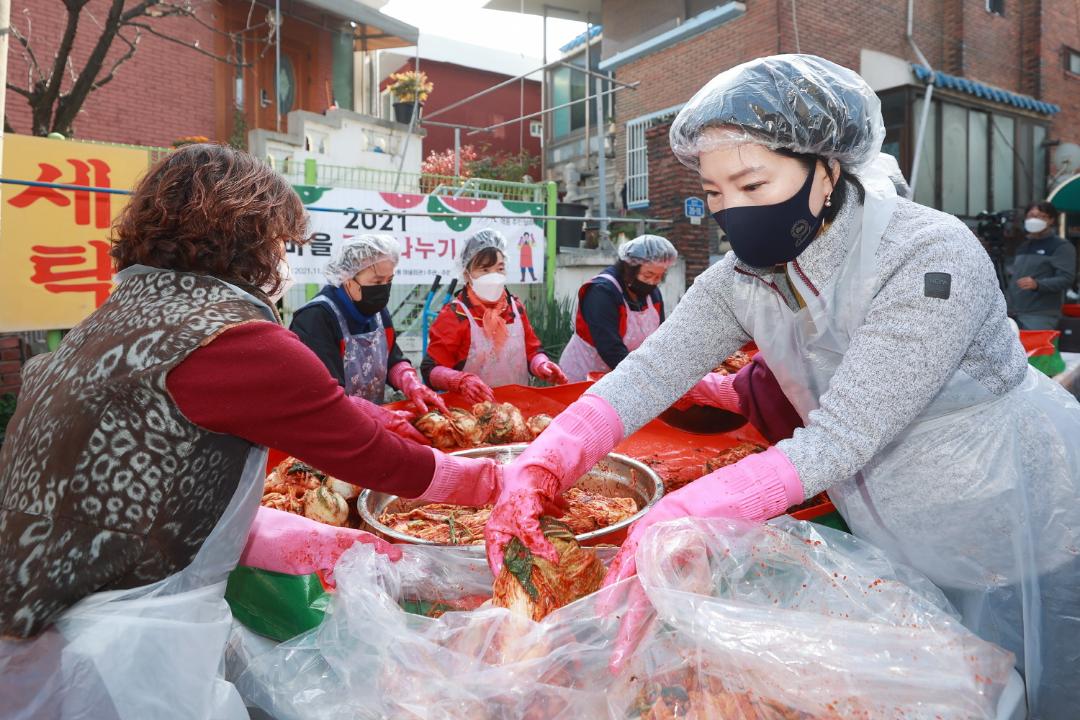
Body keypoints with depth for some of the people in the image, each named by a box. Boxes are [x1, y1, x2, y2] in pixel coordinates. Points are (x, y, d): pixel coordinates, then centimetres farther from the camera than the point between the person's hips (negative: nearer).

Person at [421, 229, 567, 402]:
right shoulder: (454, 315, -5)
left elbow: (531, 351, 17)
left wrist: (541, 365, -4)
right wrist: (462, 381, -25)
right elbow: (431, 370, -7)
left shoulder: (516, 307, 10)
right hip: (472, 406, -4)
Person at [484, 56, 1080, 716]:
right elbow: (648, 372, -20)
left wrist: (676, 519, -40)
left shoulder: (932, 257, -29)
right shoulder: (743, 278, -11)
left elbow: (839, 440, -34)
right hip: (904, 550, 5)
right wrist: (538, 470, -33)